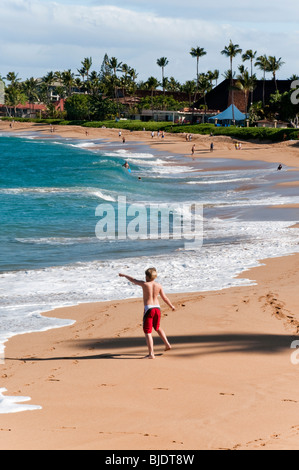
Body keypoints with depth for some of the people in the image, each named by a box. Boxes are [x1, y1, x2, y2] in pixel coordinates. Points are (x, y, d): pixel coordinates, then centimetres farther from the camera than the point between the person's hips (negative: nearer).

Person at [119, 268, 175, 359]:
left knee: (147, 332, -2)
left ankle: (151, 354, -9)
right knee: (157, 327, 30)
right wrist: (171, 306, 26)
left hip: (148, 309, -5)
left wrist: (124, 275, 23)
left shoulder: (144, 284, -9)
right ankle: (167, 344, 30)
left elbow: (133, 280, 5)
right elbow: (164, 298, 10)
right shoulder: (159, 286, 2)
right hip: (157, 308, 5)